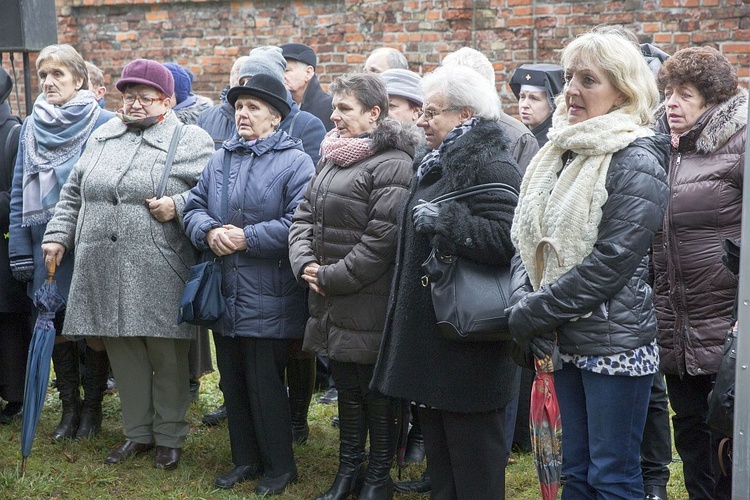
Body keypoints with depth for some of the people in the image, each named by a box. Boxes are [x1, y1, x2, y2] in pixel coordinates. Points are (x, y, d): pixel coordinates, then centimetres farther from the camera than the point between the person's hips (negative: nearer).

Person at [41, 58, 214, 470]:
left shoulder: (191, 141, 0)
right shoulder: (102, 137, 16)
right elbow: (73, 194, 21)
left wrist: (178, 205, -17)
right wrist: (57, 235, 12)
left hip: (160, 275, -4)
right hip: (104, 272, 5)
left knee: (167, 358, 3)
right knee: (124, 354, 11)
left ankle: (169, 437, 18)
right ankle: (137, 432, 25)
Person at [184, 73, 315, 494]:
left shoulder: (294, 162, -9)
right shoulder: (221, 159, 12)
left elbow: (298, 224, -18)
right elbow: (195, 206, 12)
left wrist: (247, 238, -18)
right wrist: (209, 232, -9)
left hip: (269, 300, -7)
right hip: (226, 296, 7)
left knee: (265, 385, -1)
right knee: (233, 383, 15)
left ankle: (279, 466, 15)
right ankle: (246, 460, 29)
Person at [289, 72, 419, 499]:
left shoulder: (391, 165, -14)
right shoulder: (332, 158, 14)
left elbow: (382, 239, -21)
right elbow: (305, 216, 15)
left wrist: (332, 277, -15)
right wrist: (305, 262, -3)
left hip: (369, 303, -8)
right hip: (331, 302, 8)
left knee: (376, 392, 4)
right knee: (346, 386, 18)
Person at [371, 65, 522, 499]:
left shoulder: (491, 167, -15)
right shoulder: (437, 163, 16)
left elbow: (506, 240, -29)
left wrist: (442, 221, -22)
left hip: (468, 346, -10)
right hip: (429, 338, 10)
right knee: (440, 458, 18)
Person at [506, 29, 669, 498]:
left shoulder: (637, 162, -13)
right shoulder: (562, 152, 10)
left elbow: (611, 262, -20)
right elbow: (527, 239, 9)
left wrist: (533, 313, -15)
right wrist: (523, 300, -9)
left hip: (615, 345, -7)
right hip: (564, 341, 7)